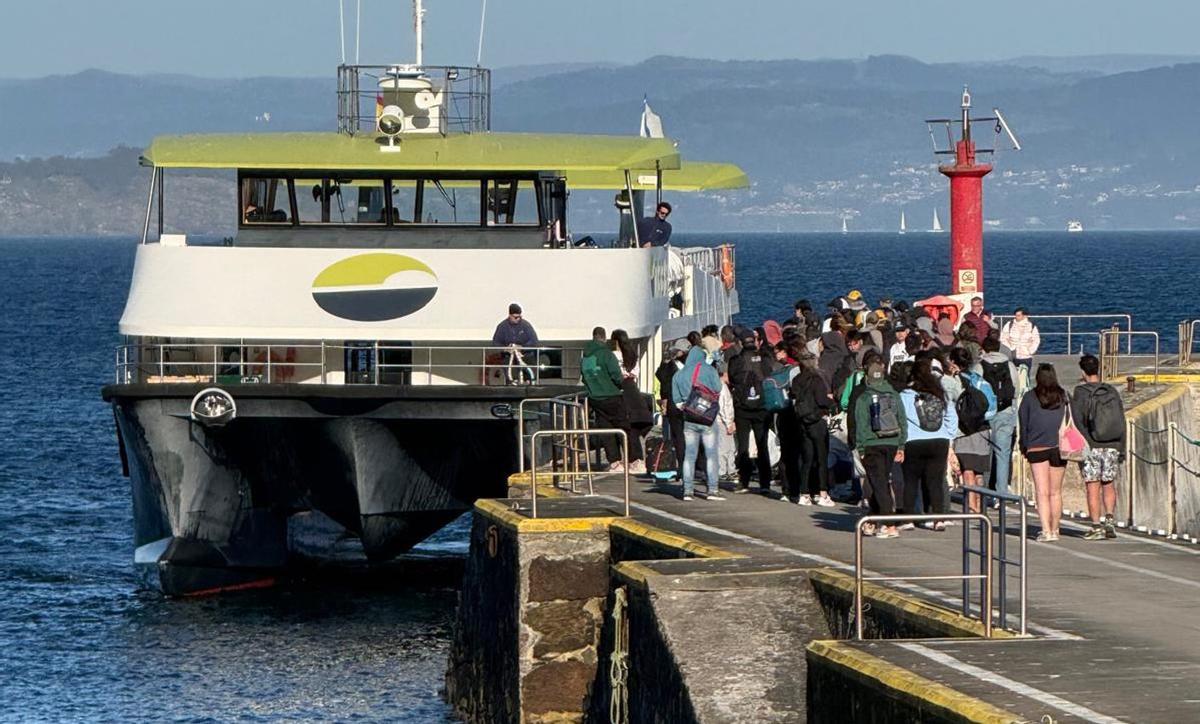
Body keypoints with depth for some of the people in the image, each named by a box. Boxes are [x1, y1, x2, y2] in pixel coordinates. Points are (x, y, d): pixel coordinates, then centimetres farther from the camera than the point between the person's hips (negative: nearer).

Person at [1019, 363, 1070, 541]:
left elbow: (1023, 423, 5)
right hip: (1059, 447, 2)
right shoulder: (1064, 396, 4)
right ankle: (1054, 530, 17)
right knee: (1055, 492, 12)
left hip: (1037, 448, -2)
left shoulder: (1029, 398, 1)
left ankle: (1046, 531, -17)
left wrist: (1024, 447, 14)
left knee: (1042, 492, -5)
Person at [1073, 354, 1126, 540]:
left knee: (1093, 488, 0)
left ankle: (1096, 526, -2)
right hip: (1112, 447, 4)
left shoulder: (1080, 394, -7)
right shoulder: (1112, 392, 6)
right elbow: (1121, 423, 8)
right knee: (1108, 486, 15)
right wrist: (1122, 449, 14)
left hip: (1090, 447, -4)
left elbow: (1077, 423, -10)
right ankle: (1109, 519, 1)